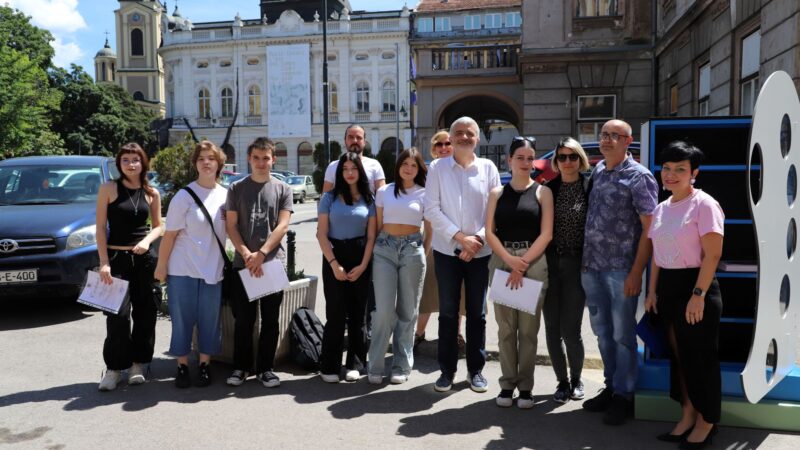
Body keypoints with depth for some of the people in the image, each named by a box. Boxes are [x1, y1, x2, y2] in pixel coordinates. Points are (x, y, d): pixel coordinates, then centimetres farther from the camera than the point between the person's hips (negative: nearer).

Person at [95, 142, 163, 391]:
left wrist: (147, 240, -10)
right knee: (118, 315, -5)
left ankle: (138, 363, 20)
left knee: (145, 312, 6)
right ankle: (114, 367, 9)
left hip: (144, 258, 3)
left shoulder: (152, 193, 6)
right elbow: (100, 227, -3)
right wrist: (104, 262, -10)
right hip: (116, 258, -3)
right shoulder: (108, 188, -1)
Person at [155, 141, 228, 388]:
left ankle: (204, 365, 22)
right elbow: (170, 234, -6)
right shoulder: (184, 196, -6)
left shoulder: (226, 195, 4)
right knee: (182, 319, 6)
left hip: (213, 270, 3)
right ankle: (182, 366, 20)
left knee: (209, 320, 8)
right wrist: (161, 266, -6)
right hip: (182, 270, -3)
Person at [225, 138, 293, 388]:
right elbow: (231, 226, 1)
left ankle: (265, 368, 17)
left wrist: (261, 253, -13)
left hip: (273, 261, 0)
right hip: (243, 262, 0)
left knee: (270, 319, 6)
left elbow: (282, 226, -4)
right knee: (243, 319, 6)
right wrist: (247, 255, -11)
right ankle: (241, 367, 19)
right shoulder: (237, 188, 6)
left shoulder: (283, 189, 5)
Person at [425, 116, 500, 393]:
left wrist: (479, 238, -12)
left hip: (480, 252, 1)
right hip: (447, 250, -1)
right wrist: (460, 237, -13)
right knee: (448, 312, 7)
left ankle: (476, 369, 22)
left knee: (477, 313, 9)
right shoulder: (437, 168, 0)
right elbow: (431, 209, -6)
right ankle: (447, 370, 19)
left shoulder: (488, 168, 3)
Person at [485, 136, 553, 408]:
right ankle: (507, 383, 14)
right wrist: (509, 260, -11)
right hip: (501, 262, 2)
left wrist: (523, 263, -10)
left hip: (533, 262, -1)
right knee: (505, 327, 4)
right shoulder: (497, 193, 10)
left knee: (528, 328, 1)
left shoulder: (542, 192, 6)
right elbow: (490, 233, 3)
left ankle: (525, 386, 11)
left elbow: (546, 234, -2)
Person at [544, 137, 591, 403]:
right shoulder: (549, 188, 5)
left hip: (577, 265, -3)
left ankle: (576, 379, 24)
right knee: (552, 329, 6)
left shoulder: (590, 187, -2)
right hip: (550, 264, 3)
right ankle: (562, 382, 24)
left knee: (570, 329, -2)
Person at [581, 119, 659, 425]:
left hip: (621, 269, -6)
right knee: (602, 332, 15)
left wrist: (636, 273, -18)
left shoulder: (639, 177, -8)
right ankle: (610, 387, 30)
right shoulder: (597, 171, 11)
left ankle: (623, 395, 17)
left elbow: (650, 228, -12)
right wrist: (584, 259, 12)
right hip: (591, 266, 6)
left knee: (622, 334, 4)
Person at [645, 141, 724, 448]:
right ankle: (687, 416, 26)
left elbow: (712, 255, -15)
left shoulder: (704, 205, -11)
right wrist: (652, 291, 12)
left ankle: (706, 423, 19)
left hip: (695, 286, -7)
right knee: (678, 353, 13)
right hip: (667, 287, 7)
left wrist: (698, 294, -20)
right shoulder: (661, 209, 10)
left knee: (701, 356, 3)